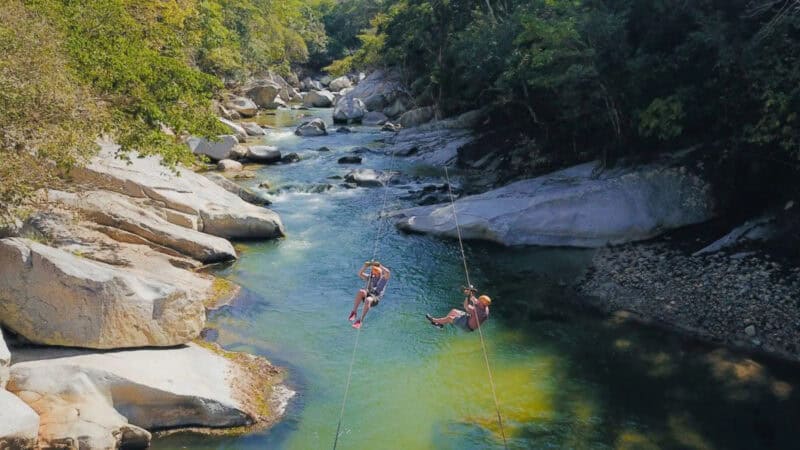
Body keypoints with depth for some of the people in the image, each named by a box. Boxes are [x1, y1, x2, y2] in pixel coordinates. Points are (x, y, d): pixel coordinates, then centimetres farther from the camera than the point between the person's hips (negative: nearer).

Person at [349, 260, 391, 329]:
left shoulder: (384, 278, 13)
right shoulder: (370, 277, 24)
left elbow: (388, 273, -9)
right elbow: (360, 274, 10)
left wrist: (379, 265, -12)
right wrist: (365, 266, -6)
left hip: (375, 299, -4)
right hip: (367, 295, 4)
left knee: (368, 300, -39)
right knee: (361, 291, -32)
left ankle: (360, 320, -36)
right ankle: (354, 312, -28)